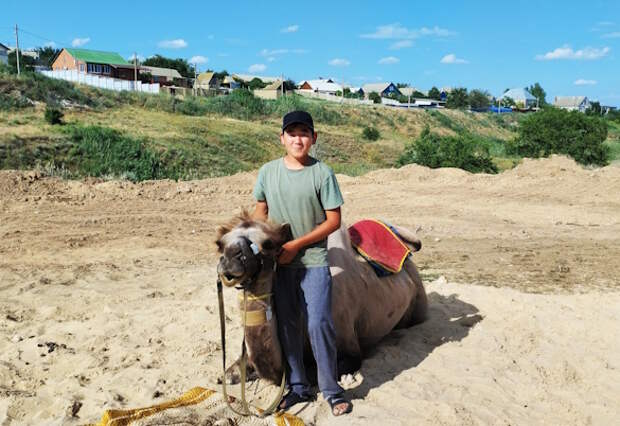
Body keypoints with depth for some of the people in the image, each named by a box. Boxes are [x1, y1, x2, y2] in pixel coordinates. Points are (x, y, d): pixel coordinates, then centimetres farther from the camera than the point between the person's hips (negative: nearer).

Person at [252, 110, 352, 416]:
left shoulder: (322, 173, -10)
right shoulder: (268, 172, 1)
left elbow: (333, 221, -9)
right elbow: (261, 211, 14)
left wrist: (296, 245, -13)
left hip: (313, 261, -4)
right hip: (279, 263, 4)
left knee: (319, 324, -6)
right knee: (287, 326, 11)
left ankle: (331, 390, 11)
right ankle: (298, 387, 26)